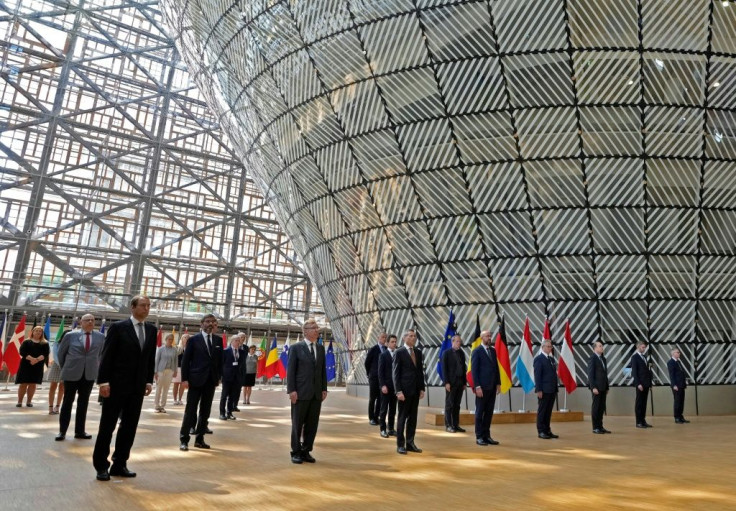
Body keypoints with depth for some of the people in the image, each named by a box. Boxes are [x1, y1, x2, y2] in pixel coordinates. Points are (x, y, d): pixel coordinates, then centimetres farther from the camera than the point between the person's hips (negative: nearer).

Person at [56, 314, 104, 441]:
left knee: (83, 403, 9)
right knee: (67, 402, 5)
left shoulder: (100, 337, 0)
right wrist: (65, 368, 11)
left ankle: (80, 431, 17)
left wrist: (94, 367, 11)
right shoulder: (70, 335, -4)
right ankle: (62, 431, 14)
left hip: (90, 374, 2)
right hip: (71, 373, -2)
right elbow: (61, 353, 8)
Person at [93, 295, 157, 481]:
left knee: (129, 427, 9)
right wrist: (103, 381, -13)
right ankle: (101, 466, 17)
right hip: (116, 384, -5)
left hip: (138, 386, 5)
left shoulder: (152, 330, 8)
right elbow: (106, 356, -8)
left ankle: (119, 464, 20)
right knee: (107, 426, 5)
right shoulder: (118, 327, -7)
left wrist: (149, 381, 6)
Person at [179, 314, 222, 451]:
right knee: (190, 410, 0)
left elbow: (220, 360, 12)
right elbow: (185, 360, -4)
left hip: (211, 381, 4)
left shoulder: (218, 340, 9)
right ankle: (184, 440, 10)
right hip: (196, 379, -4)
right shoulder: (193, 339, -2)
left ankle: (199, 439, 19)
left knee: (205, 412, 9)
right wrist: (184, 379, -10)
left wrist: (218, 377, 6)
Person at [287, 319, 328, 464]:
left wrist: (324, 388, 5)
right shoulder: (296, 348, -3)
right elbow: (290, 370, -6)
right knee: (297, 424, 6)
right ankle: (296, 452, 18)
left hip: (316, 393, 5)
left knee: (312, 425, 8)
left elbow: (323, 370, 12)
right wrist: (291, 390, -12)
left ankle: (306, 451, 20)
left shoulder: (321, 348, 11)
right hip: (301, 392, -5)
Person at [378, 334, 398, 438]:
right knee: (384, 409, 1)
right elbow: (380, 372, -6)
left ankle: (391, 429, 17)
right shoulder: (383, 355, -3)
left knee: (393, 409, 9)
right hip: (386, 386, -4)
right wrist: (383, 385, -14)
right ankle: (383, 429, 8)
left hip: (395, 386, 4)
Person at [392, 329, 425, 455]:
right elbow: (395, 373, -8)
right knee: (402, 417, 3)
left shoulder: (418, 352, 11)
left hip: (416, 390, 5)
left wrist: (422, 388, 6)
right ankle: (400, 445, 11)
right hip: (404, 390, -5)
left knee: (413, 417, 9)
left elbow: (420, 371, 13)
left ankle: (410, 443, 18)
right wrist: (398, 391, -14)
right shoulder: (399, 352, -6)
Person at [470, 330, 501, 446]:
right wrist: (477, 386, -15)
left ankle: (486, 435, 17)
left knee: (489, 412, 9)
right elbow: (474, 370, -10)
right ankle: (479, 437, 10)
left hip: (492, 387, 6)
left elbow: (496, 367, 16)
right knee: (480, 412, 3)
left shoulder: (493, 350, 13)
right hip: (482, 387, -6)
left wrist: (498, 383, 9)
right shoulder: (477, 351, -6)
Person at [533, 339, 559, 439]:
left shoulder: (551, 359, 16)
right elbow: (537, 375, -12)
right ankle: (541, 431, 6)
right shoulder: (539, 359, -8)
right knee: (542, 411, 0)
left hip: (552, 390, 7)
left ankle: (547, 430, 18)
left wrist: (555, 389, 11)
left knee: (548, 412, 11)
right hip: (544, 390, -7)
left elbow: (554, 374, 16)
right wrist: (539, 390, -17)